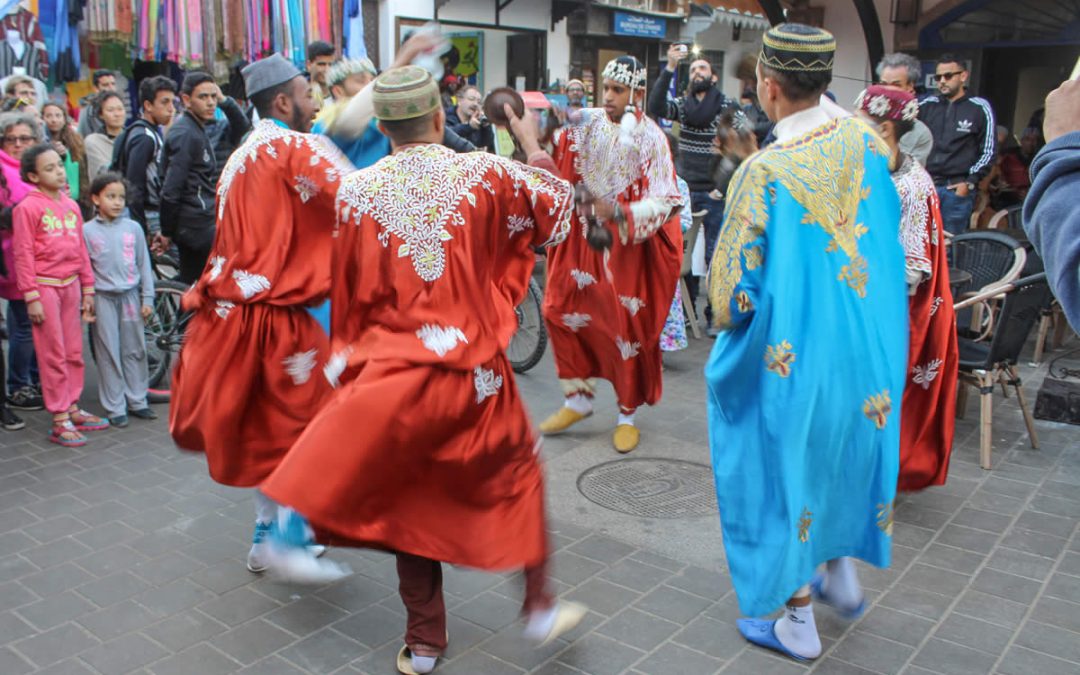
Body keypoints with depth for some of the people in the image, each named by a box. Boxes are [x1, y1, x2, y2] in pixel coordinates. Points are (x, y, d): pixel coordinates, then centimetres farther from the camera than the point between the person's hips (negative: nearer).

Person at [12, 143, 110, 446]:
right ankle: (59, 421, 6)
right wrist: (31, 297, -13)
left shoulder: (71, 206, 10)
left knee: (74, 352, 11)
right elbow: (23, 254, -10)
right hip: (44, 286, -6)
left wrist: (88, 288, 13)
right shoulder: (27, 207, -8)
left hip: (71, 285, 6)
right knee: (53, 355, -1)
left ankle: (72, 409, 23)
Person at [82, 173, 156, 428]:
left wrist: (147, 298, 3)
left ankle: (137, 401, 20)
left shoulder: (133, 228, 3)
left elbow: (144, 265, 6)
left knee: (135, 351, 8)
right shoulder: (87, 231, -2)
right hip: (103, 298, -2)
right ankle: (115, 408, 10)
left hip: (130, 295, 2)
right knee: (109, 353, 3)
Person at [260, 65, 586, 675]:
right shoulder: (485, 173, -6)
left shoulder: (358, 190, -4)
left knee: (409, 496, 16)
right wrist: (532, 157, 26)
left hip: (392, 370, 1)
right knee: (516, 474, 22)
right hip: (475, 371, 0)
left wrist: (351, 355, 19)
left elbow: (348, 291, 4)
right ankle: (541, 605, 28)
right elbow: (558, 203, 9)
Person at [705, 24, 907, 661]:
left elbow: (731, 295, -18)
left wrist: (732, 317, 3)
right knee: (847, 450, 26)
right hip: (870, 345, 6)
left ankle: (798, 622, 27)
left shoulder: (763, 173, -23)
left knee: (788, 468, 11)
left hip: (796, 357, -6)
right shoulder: (864, 140, -5)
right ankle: (841, 571, 42)